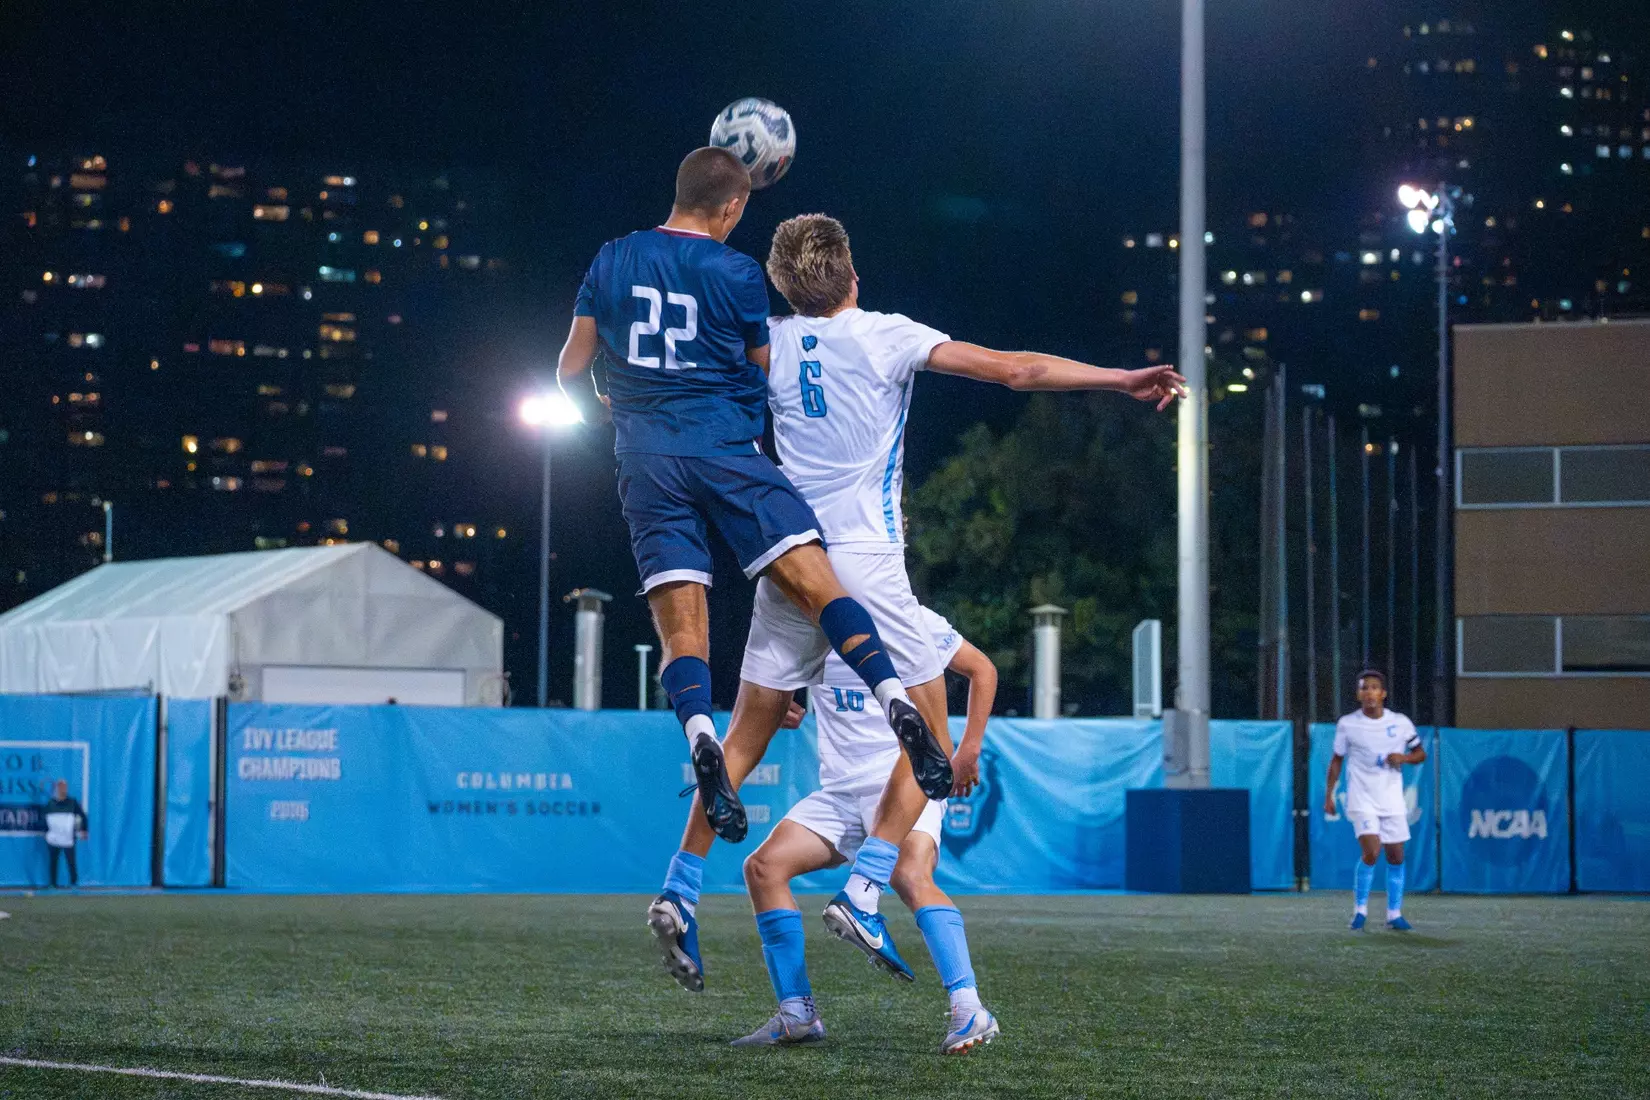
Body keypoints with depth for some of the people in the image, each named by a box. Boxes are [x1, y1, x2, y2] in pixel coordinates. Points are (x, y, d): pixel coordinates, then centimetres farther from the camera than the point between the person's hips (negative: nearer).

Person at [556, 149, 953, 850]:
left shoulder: (612, 261, 10)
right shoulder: (736, 273, 2)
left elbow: (570, 369, 16)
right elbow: (764, 365, 15)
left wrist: (605, 404, 36)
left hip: (646, 463, 2)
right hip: (726, 450, -2)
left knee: (680, 628, -4)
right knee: (816, 584, -7)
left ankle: (700, 738, -30)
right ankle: (896, 701, -25)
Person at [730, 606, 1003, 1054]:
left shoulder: (912, 621, -3)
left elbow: (982, 669, 8)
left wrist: (969, 751, 1)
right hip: (840, 789, 6)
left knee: (911, 875, -32)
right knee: (763, 866, -10)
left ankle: (970, 1010, -35)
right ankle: (797, 1015, -5)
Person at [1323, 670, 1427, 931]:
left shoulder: (1401, 723, 0)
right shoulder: (1347, 724, -2)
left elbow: (1420, 753, 11)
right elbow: (1337, 760, 9)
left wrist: (1405, 758, -11)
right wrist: (1329, 794, 7)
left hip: (1392, 801, 3)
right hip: (1362, 800, -3)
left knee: (1396, 857, 4)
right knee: (1370, 853, -18)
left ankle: (1394, 914, 15)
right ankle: (1360, 910, -3)